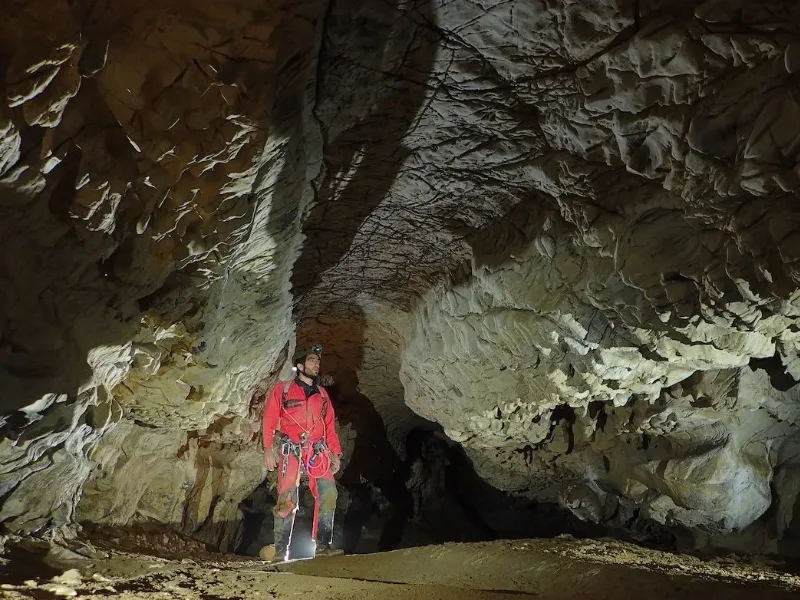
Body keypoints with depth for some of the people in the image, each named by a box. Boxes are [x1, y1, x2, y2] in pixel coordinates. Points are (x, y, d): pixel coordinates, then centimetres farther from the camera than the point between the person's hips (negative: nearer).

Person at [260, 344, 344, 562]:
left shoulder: (322, 394, 18)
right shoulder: (283, 390, 6)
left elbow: (330, 426, 17)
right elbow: (269, 420, 3)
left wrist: (336, 453, 10)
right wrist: (268, 450, -7)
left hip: (317, 452, 4)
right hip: (290, 451, -3)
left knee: (328, 493, -11)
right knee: (287, 500, -9)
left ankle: (323, 545, -5)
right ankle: (280, 551, -1)